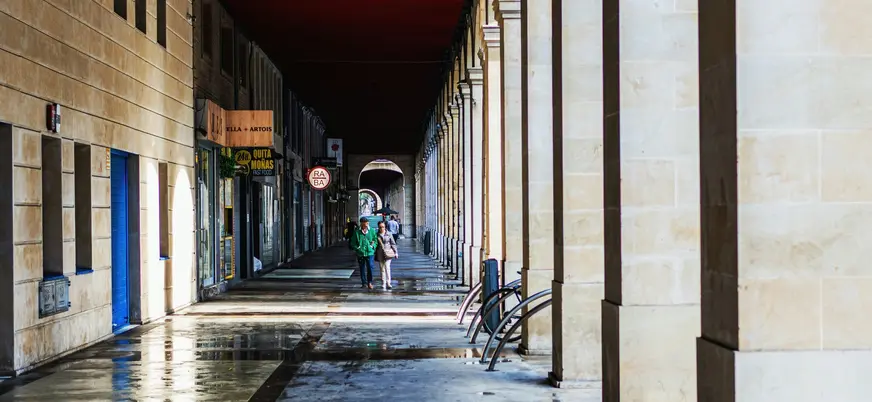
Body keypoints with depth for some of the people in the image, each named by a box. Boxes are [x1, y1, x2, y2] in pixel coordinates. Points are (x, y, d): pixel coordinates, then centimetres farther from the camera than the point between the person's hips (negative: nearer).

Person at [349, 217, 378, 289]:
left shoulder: (372, 231, 4)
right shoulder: (357, 231, 1)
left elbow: (376, 240, 12)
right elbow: (353, 242, 5)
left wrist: (373, 246, -3)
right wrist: (357, 248, -6)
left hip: (370, 252, -1)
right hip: (360, 253, 1)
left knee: (370, 267, -10)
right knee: (362, 268, 8)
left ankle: (370, 282, 4)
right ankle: (364, 283, 20)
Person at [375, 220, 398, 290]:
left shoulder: (388, 234, 0)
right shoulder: (377, 235, 2)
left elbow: (393, 244, 4)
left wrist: (396, 253, 3)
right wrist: (375, 254, 9)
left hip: (388, 253, -2)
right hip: (380, 254, 2)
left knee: (387, 267, -13)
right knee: (382, 269, 7)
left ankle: (388, 283, -12)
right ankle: (383, 284, 13)